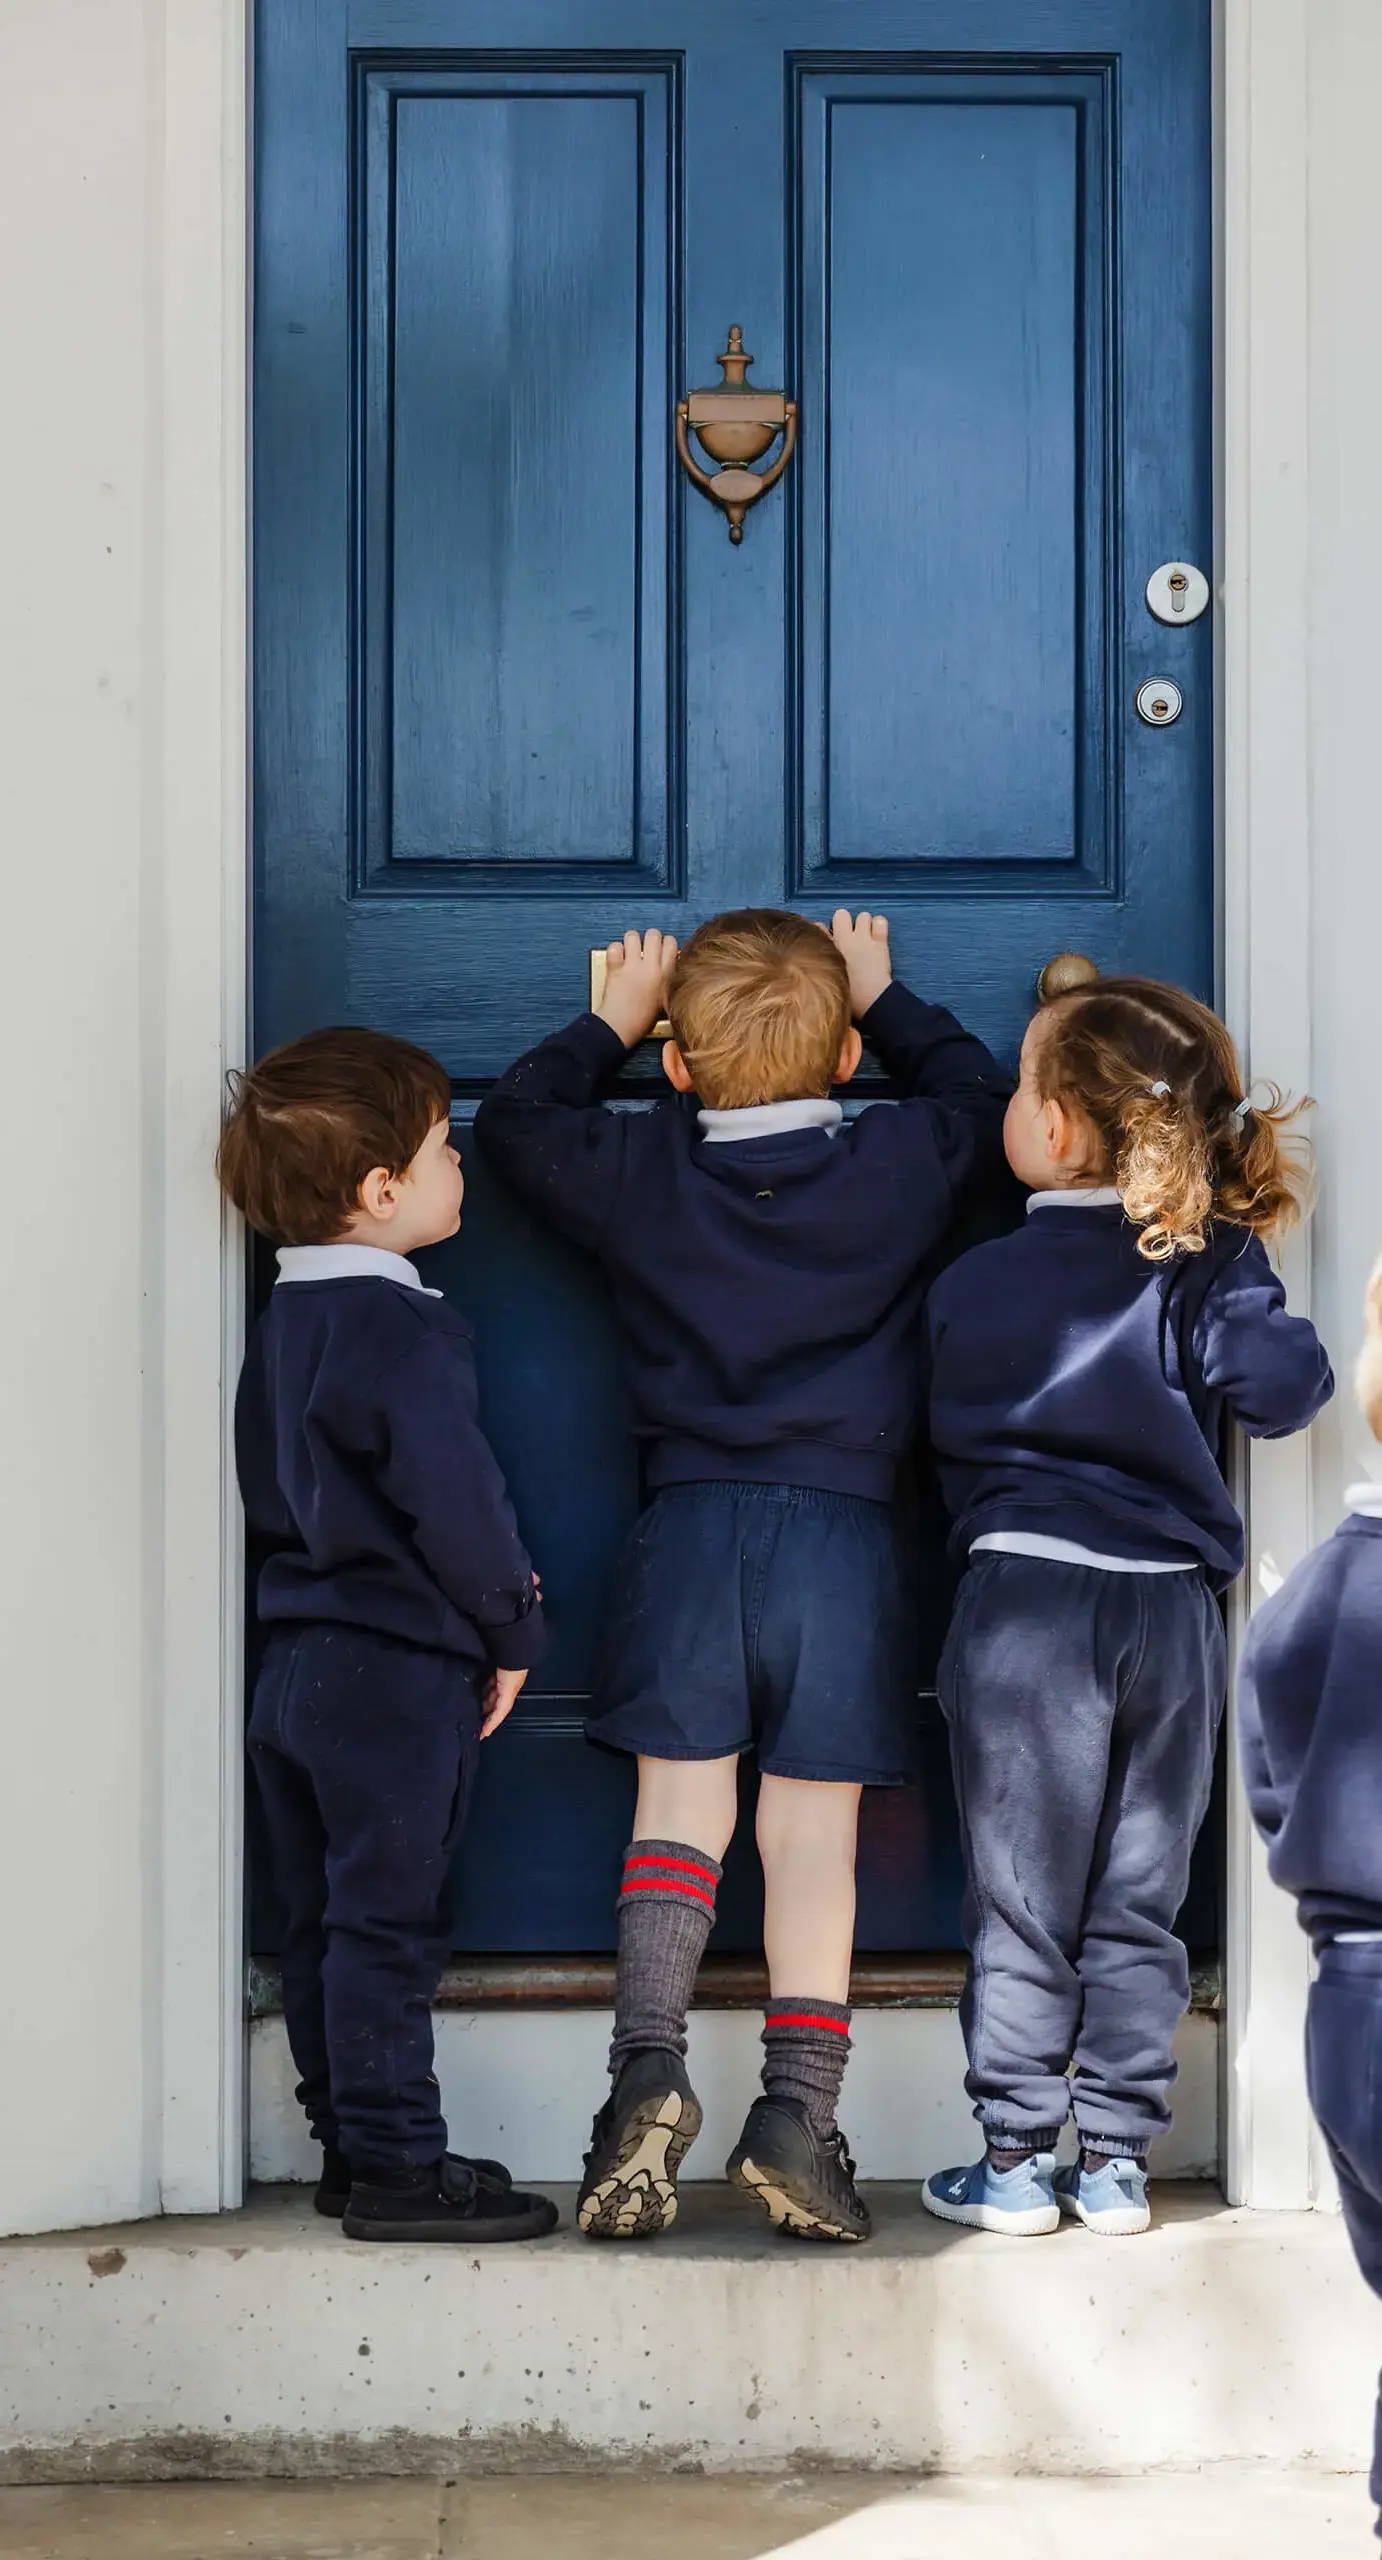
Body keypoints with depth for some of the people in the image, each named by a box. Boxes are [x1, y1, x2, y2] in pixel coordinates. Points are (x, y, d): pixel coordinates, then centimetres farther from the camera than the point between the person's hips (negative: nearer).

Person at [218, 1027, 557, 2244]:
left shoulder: (282, 1322, 11)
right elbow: (454, 1496, -21)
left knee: (324, 1923, 13)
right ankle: (397, 2165, 1)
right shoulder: (404, 1330, -18)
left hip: (298, 1667, 9)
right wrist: (512, 1627, -6)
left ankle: (351, 2147, 21)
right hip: (398, 1675, -9)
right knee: (387, 1924, -4)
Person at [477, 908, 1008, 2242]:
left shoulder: (638, 1171, 0)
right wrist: (884, 1002, 29)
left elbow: (511, 1119, 16)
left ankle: (648, 2069, -13)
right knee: (815, 1825, 1)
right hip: (844, 1524, 0)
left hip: (689, 1521, 0)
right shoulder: (901, 1166, 0)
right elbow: (981, 1095, 21)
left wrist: (610, 1023, 26)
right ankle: (798, 2111, -3)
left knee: (678, 1807, 3)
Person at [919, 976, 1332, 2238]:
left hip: (1026, 1599, -2)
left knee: (1022, 1900, 6)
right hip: (1173, 1610, 2)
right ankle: (1116, 2164, 14)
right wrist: (1289, 1342, 7)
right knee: (1137, 1906, 10)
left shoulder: (977, 1283, -2)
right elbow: (1279, 1383, -16)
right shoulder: (1214, 1261, -3)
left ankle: (1015, 2161, 10)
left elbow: (959, 1449, 8)